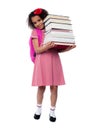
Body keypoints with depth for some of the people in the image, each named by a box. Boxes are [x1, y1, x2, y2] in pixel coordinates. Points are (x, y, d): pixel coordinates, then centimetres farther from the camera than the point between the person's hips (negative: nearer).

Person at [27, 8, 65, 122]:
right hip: (42, 61, -2)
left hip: (54, 60, 3)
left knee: (54, 87, 3)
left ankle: (52, 111, 18)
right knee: (41, 87, 4)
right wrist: (47, 46, -25)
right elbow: (37, 50, -8)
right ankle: (39, 108, 27)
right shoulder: (35, 32, 2)